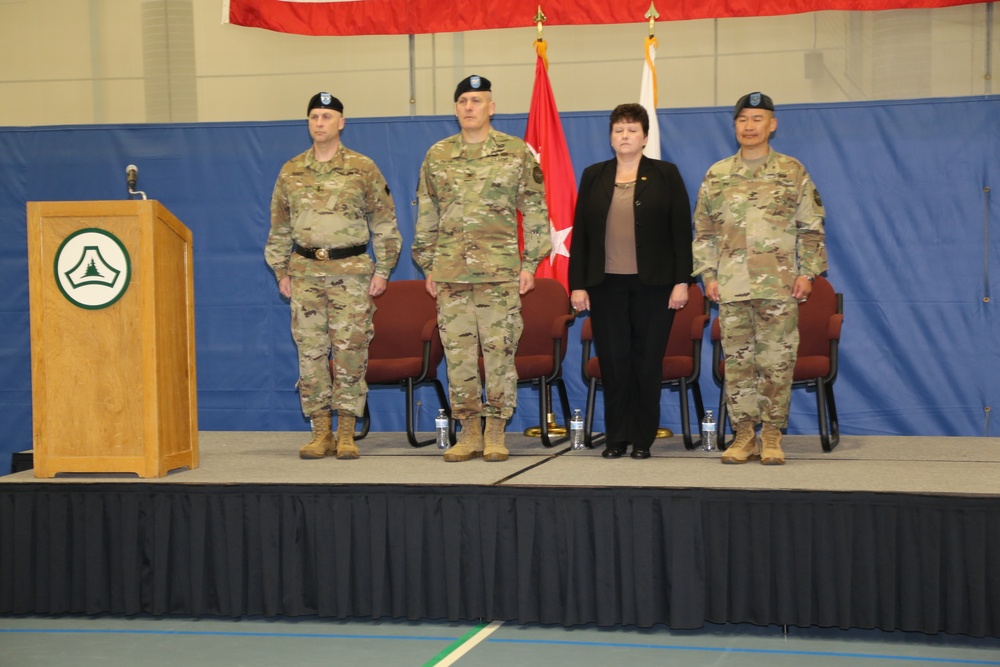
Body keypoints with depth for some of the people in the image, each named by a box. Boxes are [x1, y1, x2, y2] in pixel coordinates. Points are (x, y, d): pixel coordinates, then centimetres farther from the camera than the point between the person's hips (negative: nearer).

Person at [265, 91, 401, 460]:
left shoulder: (363, 169, 1)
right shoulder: (291, 172, 9)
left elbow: (384, 222, 3)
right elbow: (279, 226, 16)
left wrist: (382, 271, -2)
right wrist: (281, 272, 11)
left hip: (352, 271, -3)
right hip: (306, 272, 3)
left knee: (350, 352, -2)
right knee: (310, 351, 2)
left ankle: (347, 434, 5)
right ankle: (320, 433, 10)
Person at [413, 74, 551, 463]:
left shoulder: (516, 152, 2)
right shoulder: (437, 156, 10)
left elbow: (535, 211, 3)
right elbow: (425, 216, 15)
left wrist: (530, 263, -2)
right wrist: (428, 266, 11)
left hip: (500, 271, -3)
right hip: (450, 272, 3)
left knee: (499, 351, -1)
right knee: (458, 353, 3)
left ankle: (496, 434, 7)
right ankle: (469, 432, 12)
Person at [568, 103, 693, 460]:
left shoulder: (666, 175, 5)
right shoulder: (593, 176, 11)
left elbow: (681, 230, 1)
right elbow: (580, 233, 9)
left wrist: (682, 281, -6)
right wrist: (577, 284, 2)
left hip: (653, 284, -2)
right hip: (606, 284, 2)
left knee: (648, 361, 1)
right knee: (612, 360, 1)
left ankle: (643, 437, 9)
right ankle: (616, 436, 10)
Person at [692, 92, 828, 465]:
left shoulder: (793, 172, 5)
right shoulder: (717, 175, 10)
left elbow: (811, 228, 5)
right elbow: (703, 230, 13)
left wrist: (807, 271, -3)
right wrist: (708, 274, 4)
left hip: (779, 285, -2)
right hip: (731, 285, 2)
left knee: (777, 360, -2)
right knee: (737, 361, 3)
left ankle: (771, 437, 5)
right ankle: (744, 435, 10)